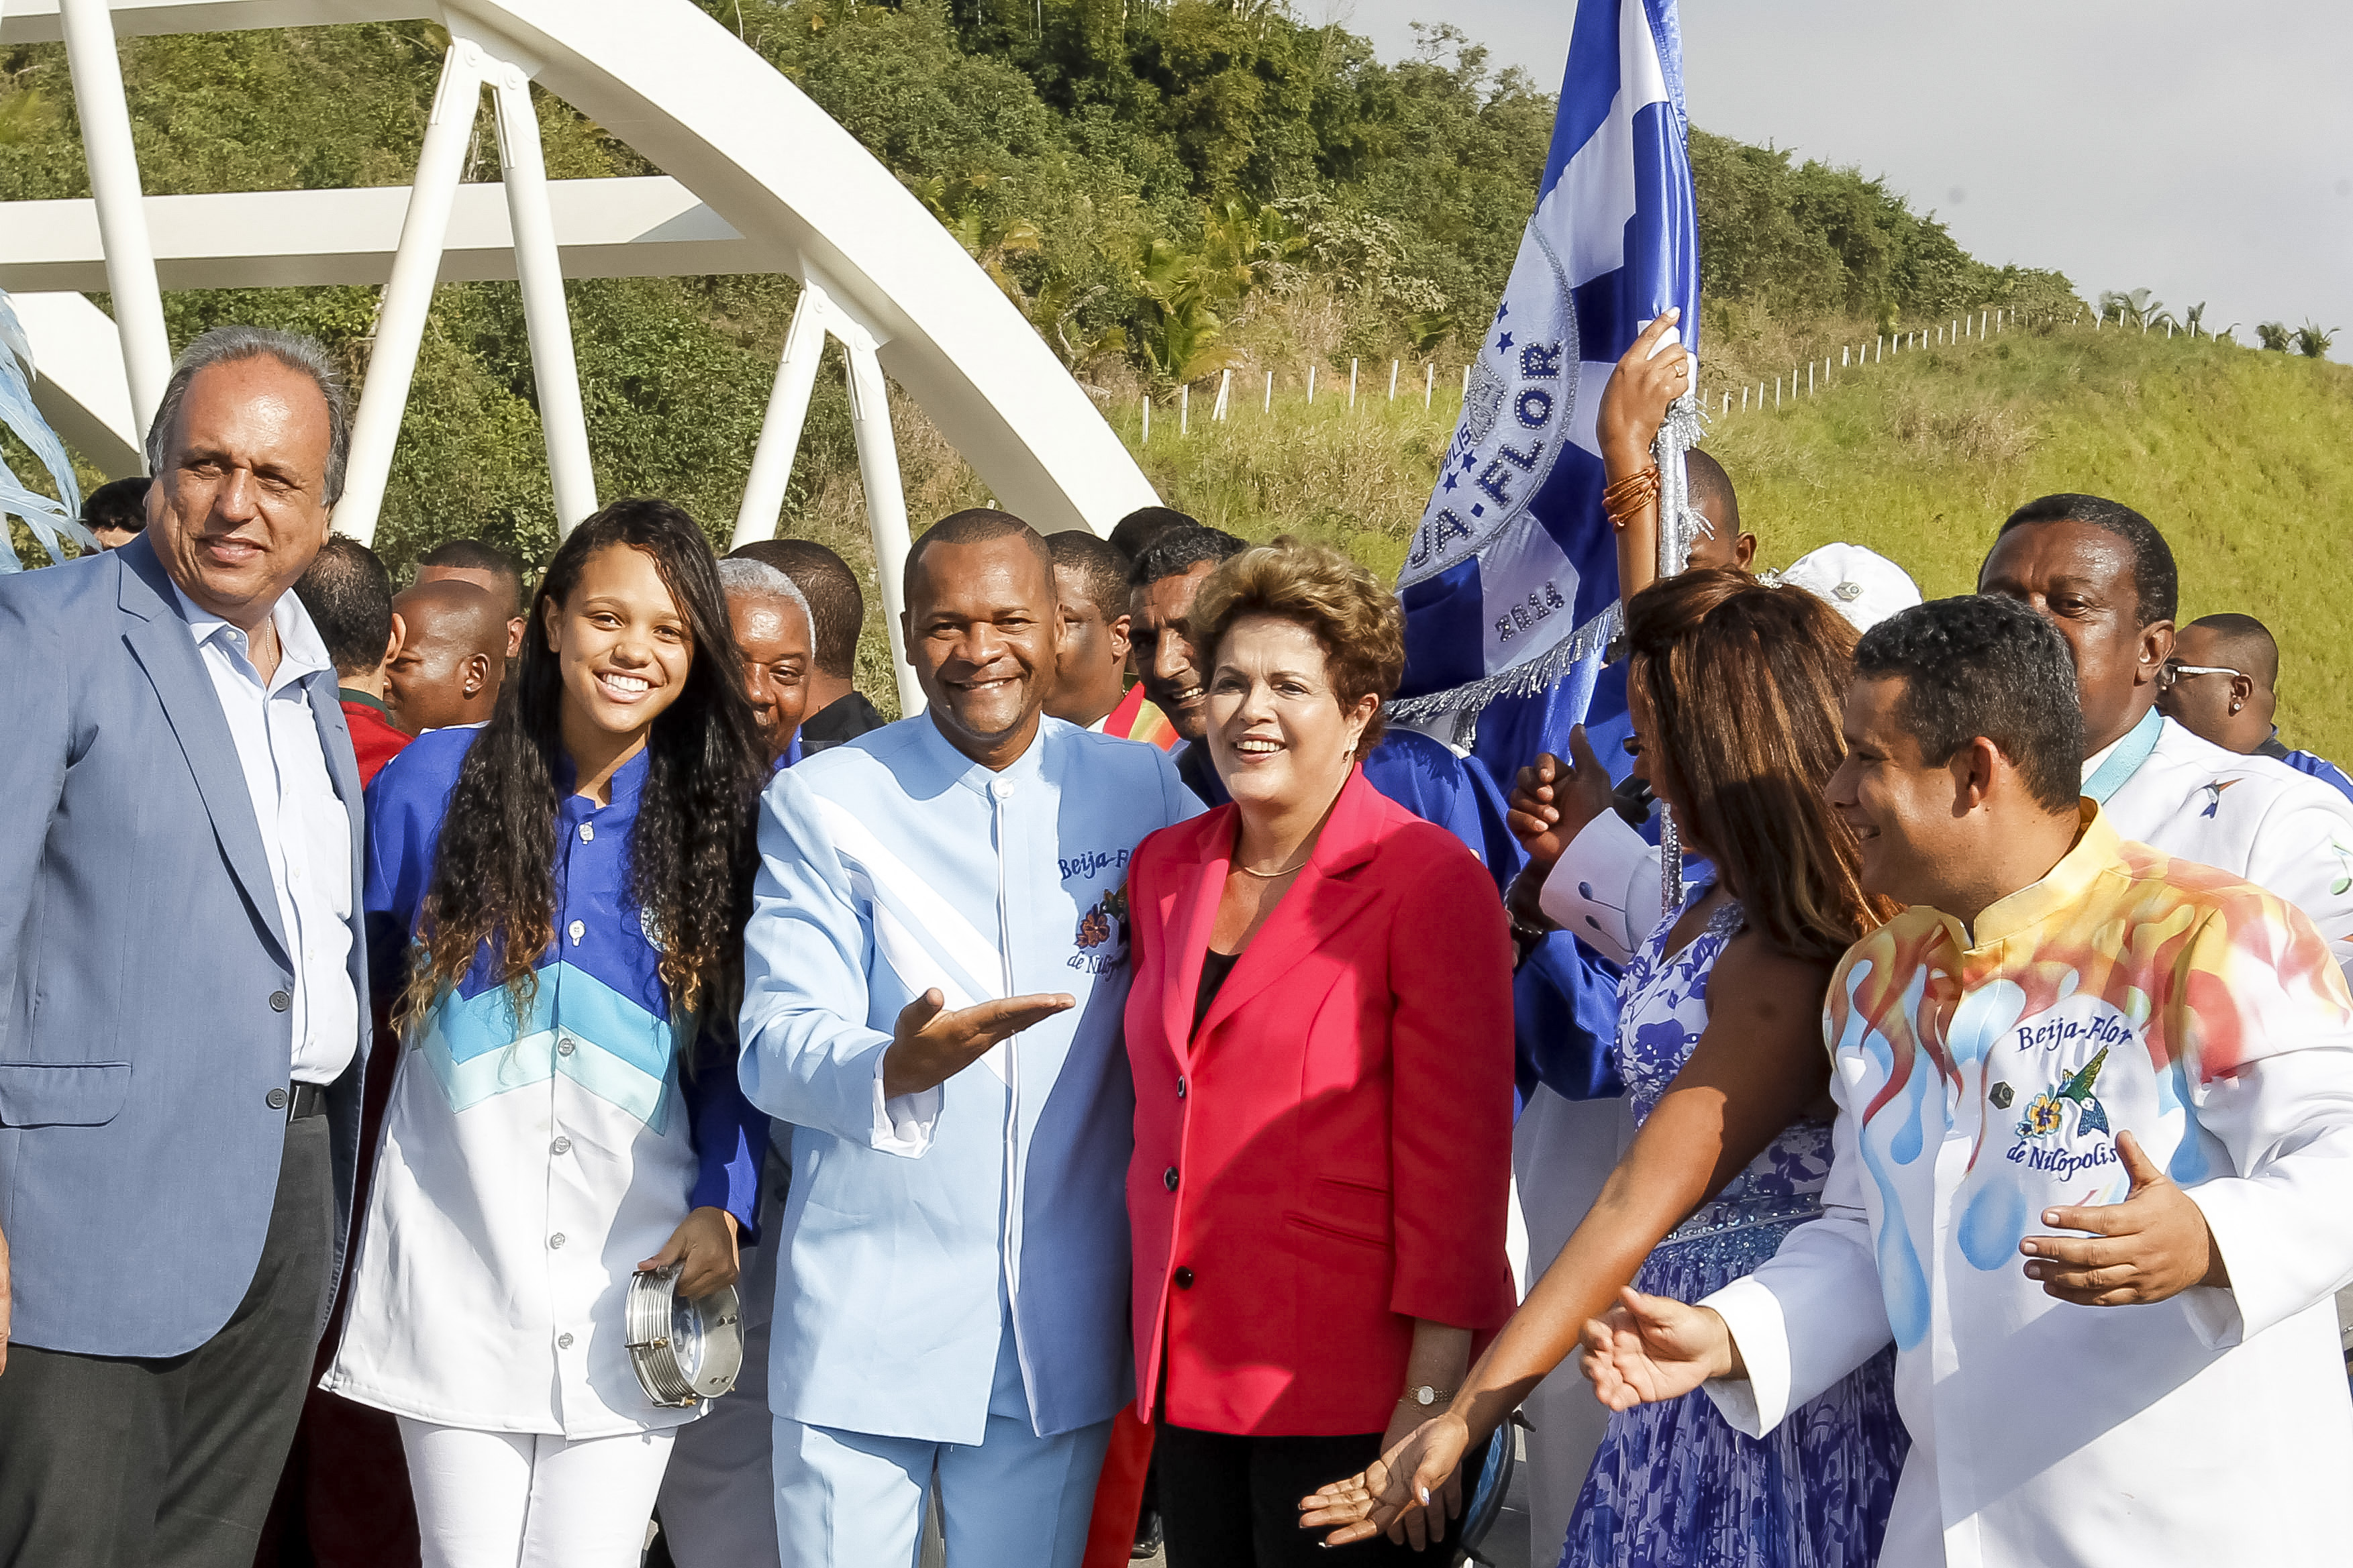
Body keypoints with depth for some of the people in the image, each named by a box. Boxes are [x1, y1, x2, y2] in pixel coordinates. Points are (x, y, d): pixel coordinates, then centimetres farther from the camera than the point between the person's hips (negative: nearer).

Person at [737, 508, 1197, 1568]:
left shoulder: (1140, 790, 4)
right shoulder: (820, 802, -2)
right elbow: (774, 1047, -9)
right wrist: (895, 1066, -29)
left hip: (1061, 1320, 2)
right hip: (864, 1315, -2)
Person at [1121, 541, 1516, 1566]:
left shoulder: (1431, 884, -9)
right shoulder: (1164, 870, 9)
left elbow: (1457, 1157, -12)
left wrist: (1433, 1400, -15)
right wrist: (1151, 1346, 15)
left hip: (1350, 1395, -6)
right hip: (1188, 1369, 6)